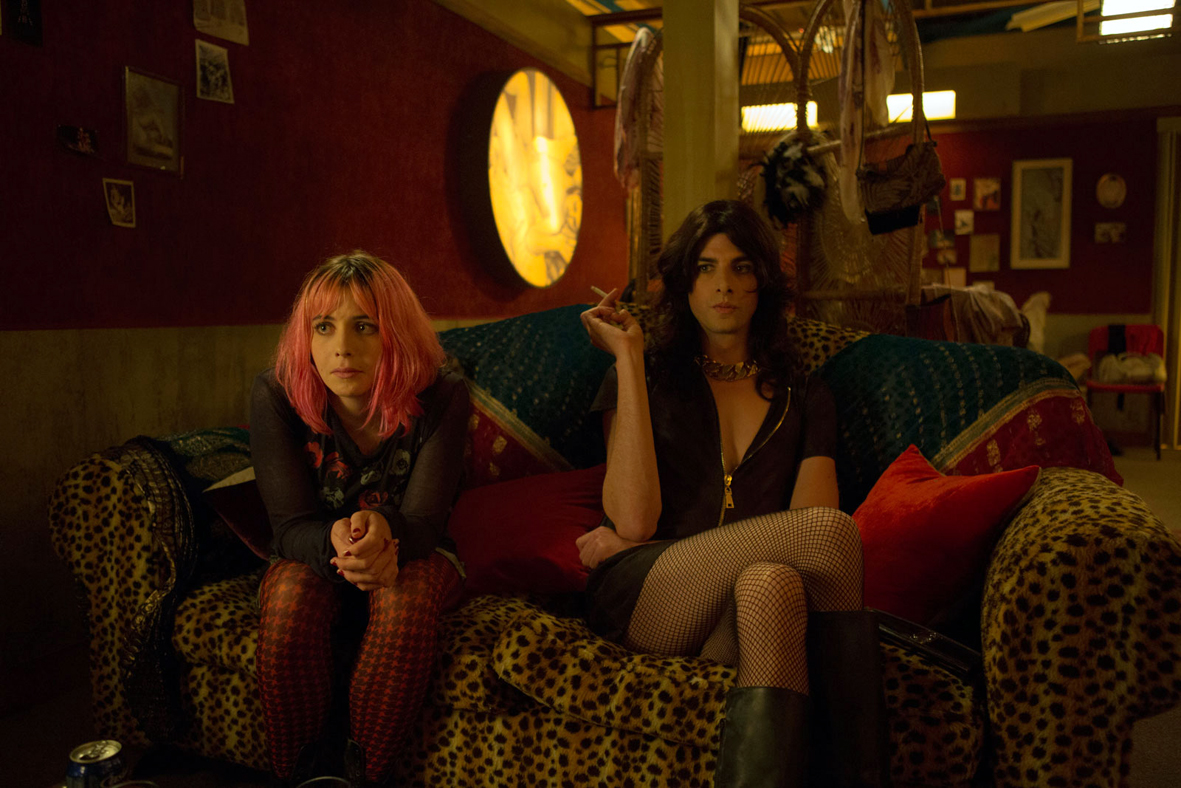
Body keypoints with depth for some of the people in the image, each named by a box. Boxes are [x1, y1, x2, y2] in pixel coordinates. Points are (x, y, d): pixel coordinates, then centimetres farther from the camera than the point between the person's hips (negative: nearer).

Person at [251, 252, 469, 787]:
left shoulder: (442, 396, -21)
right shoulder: (276, 395, -18)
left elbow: (423, 522, -23)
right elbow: (292, 525, -21)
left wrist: (382, 533, -48)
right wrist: (339, 542, -45)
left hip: (413, 556, 0)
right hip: (312, 556, 1)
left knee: (404, 598, -34)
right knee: (291, 599, -32)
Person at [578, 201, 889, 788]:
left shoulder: (804, 398, 19)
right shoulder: (647, 376, 14)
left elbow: (807, 530, 1)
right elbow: (633, 519, -5)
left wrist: (635, 547, -7)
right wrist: (629, 355, 0)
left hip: (738, 608, 2)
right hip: (640, 598, -1)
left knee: (770, 585, -37)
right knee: (835, 529, -27)